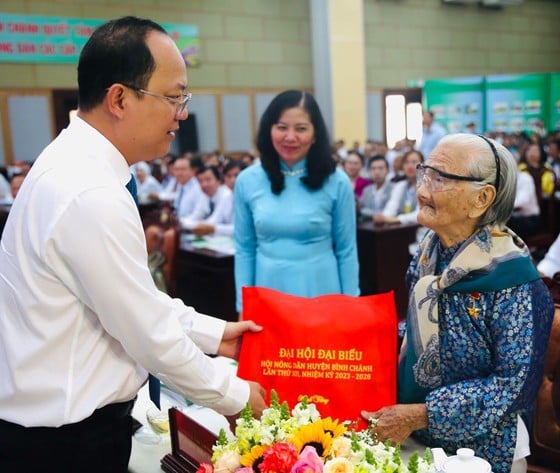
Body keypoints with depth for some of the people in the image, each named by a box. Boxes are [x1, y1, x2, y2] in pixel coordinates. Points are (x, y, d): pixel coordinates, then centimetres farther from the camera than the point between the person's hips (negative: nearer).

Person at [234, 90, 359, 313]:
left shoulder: (336, 181, -5)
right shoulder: (247, 181, -1)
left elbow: (347, 251, -1)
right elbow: (244, 249, 3)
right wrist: (243, 307, 3)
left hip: (321, 293, -1)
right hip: (268, 295, 1)